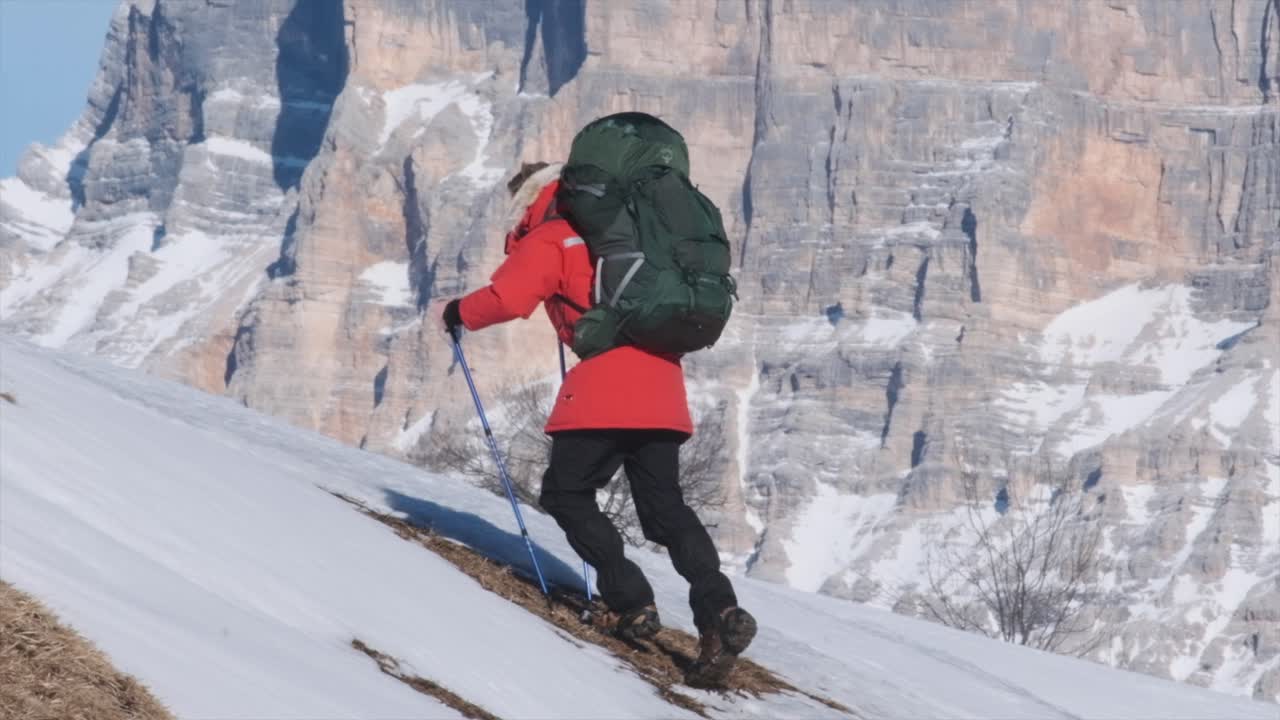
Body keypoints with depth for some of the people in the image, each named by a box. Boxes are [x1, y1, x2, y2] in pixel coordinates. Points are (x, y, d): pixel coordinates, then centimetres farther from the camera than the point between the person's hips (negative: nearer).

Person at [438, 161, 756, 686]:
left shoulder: (548, 241, 3)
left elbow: (507, 299, -10)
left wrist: (456, 313, 8)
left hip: (604, 387, -7)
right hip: (660, 384, 7)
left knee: (566, 494, 7)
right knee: (664, 506, 9)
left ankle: (633, 604, -5)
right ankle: (719, 609, -11)